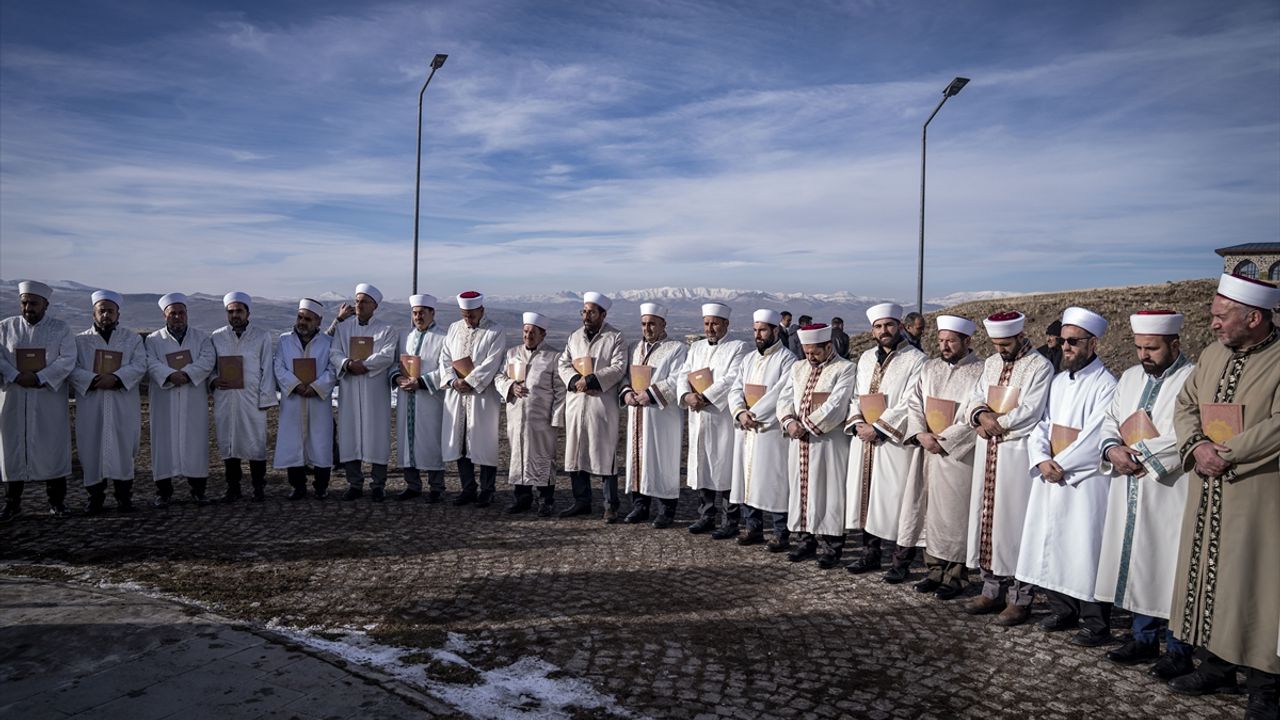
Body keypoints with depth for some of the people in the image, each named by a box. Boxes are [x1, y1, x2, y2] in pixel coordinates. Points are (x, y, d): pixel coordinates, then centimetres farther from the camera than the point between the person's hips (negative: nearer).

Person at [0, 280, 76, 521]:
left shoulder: (60, 329, 1)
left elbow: (67, 360, -8)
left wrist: (40, 378, -18)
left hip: (50, 399, -1)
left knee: (52, 446, 2)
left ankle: (56, 500, 12)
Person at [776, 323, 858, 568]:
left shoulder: (846, 369, -5)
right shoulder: (798, 368, 15)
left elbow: (835, 405, -16)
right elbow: (785, 397, 9)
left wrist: (807, 426, -15)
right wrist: (789, 421, -10)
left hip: (829, 440, -6)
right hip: (799, 440, 6)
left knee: (828, 491, -1)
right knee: (801, 488, 10)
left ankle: (830, 544, 7)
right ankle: (806, 539, 21)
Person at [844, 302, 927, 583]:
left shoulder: (916, 360, -8)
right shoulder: (866, 358, 13)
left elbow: (910, 404, -14)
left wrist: (877, 428, -16)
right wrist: (857, 422, -3)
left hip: (896, 442, -6)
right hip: (865, 440, 6)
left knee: (896, 499, -1)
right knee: (867, 495, 11)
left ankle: (902, 560, 10)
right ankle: (871, 552, 24)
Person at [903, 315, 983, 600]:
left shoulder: (980, 372, -9)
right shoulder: (930, 368, 10)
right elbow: (914, 403, 8)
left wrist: (942, 439, -14)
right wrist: (921, 434, -7)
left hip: (960, 455, -5)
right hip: (930, 452, 6)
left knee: (955, 515, 1)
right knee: (932, 512, 10)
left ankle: (956, 576, 12)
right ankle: (936, 570, 21)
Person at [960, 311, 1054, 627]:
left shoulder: (1040, 366, -7)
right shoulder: (991, 364, 13)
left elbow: (1030, 412, -16)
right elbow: (973, 399, 10)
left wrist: (995, 424, -10)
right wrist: (981, 414, -11)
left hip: (1018, 455, -7)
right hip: (987, 452, 7)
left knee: (1014, 520, -3)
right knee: (988, 517, 10)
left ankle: (1021, 597, 7)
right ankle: (993, 589, 21)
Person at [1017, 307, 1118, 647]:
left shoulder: (1105, 385, -10)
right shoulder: (1058, 381, 13)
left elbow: (1095, 437, -16)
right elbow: (1041, 424, 10)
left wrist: (1060, 464, -13)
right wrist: (1042, 460, -6)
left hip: (1085, 481, -7)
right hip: (1050, 478, 7)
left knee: (1085, 549, -3)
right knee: (1052, 544, 12)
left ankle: (1096, 624, 8)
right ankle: (1063, 611, 25)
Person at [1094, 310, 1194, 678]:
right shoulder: (1130, 377, 14)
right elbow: (1110, 421, 15)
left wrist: (1138, 454, -16)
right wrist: (1113, 449, -5)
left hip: (1169, 496, -7)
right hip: (1129, 495, 7)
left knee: (1169, 569, 0)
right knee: (1136, 564, 13)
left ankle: (1179, 650, 14)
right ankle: (1144, 638, 27)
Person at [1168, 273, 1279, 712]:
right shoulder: (1212, 355, 11)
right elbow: (1185, 406, 10)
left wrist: (1227, 454, -17)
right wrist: (1197, 446, -7)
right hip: (1208, 494, 6)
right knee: (1208, 576, 12)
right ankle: (1215, 664, 26)